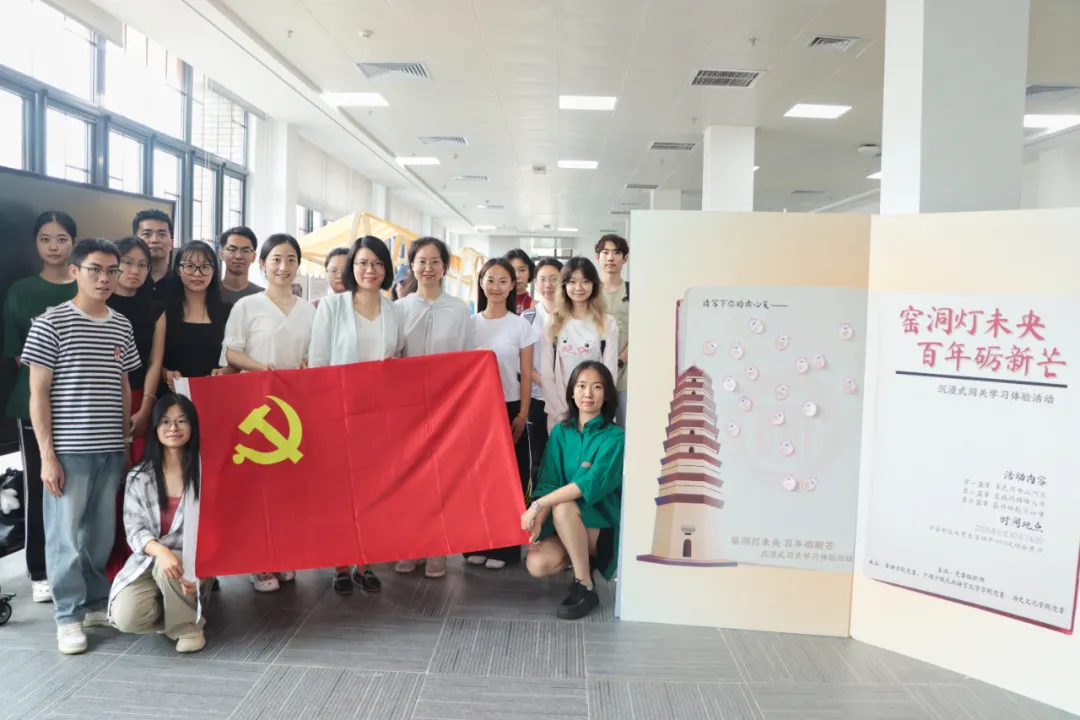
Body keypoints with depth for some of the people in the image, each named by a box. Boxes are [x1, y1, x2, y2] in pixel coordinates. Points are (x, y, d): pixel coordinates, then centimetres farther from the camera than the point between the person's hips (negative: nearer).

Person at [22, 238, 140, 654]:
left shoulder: (121, 327, 10)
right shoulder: (51, 324, -5)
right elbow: (38, 393, -6)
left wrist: (127, 443, 12)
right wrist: (47, 454, -9)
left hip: (111, 450, 4)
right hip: (68, 451, -4)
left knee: (102, 534, 11)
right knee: (65, 536, 2)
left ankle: (97, 603, 27)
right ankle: (69, 616, 15)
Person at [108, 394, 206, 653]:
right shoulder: (139, 477, 1)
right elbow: (134, 530, -6)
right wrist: (161, 551, -28)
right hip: (149, 561, 2)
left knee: (167, 571, -35)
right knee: (126, 617, -24)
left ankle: (188, 626, -7)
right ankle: (170, 614, 9)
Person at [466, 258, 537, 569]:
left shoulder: (521, 326, -1)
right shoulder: (469, 323, 5)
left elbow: (526, 375, -1)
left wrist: (522, 415, -8)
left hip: (508, 408, -2)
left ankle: (502, 547, 11)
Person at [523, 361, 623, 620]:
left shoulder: (614, 437, -13)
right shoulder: (560, 432, 2)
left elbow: (592, 484, -26)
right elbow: (548, 482, -4)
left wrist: (537, 505, -30)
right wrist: (538, 521, -24)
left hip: (603, 524, -4)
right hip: (568, 527, 4)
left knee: (563, 508, -33)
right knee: (537, 564, -22)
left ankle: (585, 588, -17)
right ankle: (584, 558, 9)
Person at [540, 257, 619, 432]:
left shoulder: (608, 324, 2)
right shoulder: (554, 323, 5)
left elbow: (610, 372, -1)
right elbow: (546, 372, 2)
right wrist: (559, 410, -6)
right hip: (559, 414, 1)